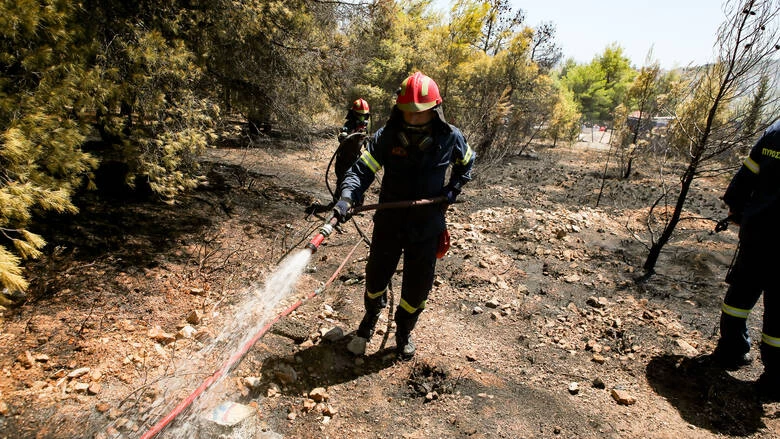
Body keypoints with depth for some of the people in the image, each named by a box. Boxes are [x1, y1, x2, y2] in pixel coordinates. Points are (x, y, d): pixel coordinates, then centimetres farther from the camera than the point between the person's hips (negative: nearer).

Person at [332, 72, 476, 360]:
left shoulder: (450, 138, -8)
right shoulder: (386, 137, -13)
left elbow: (466, 163, 13)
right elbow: (362, 170, -19)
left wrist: (453, 189, -2)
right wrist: (346, 198, -37)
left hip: (427, 227, 1)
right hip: (389, 223, 0)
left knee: (417, 288, 12)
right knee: (376, 278, 15)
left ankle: (404, 332, 41)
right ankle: (370, 318, 47)